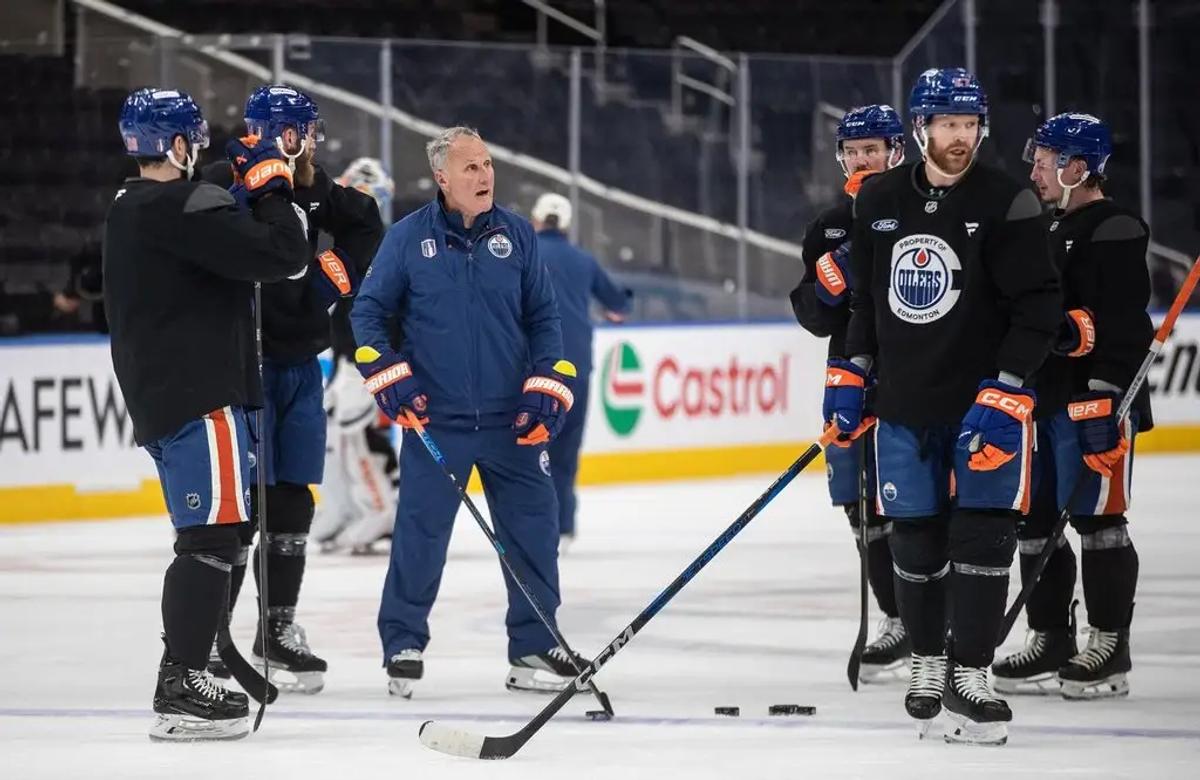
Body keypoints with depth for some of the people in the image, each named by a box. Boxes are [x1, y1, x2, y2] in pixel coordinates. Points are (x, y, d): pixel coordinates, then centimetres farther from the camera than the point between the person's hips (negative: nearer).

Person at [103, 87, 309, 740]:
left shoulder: (130, 210, 18)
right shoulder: (183, 207, -15)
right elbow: (281, 255, -21)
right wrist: (270, 184, -6)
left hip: (158, 396, 11)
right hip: (200, 399, -11)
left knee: (208, 539, 17)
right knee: (212, 537, -11)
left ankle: (184, 679, 21)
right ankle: (182, 691, -15)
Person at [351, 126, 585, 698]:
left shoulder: (516, 237, 5)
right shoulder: (408, 238, -2)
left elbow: (543, 319, 10)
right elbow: (367, 311, 4)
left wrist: (546, 389, 0)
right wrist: (388, 377, -8)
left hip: (512, 421, 2)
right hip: (434, 418, -2)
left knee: (533, 531, 3)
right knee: (420, 535, -3)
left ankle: (534, 649, 15)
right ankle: (402, 645, 10)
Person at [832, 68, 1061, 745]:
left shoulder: (1007, 203, -9)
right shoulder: (879, 201, 5)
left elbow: (1039, 308, -12)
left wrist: (1005, 394, -19)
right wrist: (850, 375, 12)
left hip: (987, 404, -4)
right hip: (905, 403, 4)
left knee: (983, 537, -8)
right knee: (915, 542, 7)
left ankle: (970, 674, -2)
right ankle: (928, 661, 24)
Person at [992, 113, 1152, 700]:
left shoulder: (1114, 230, -11)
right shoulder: (1051, 231, 20)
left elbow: (1121, 322, -19)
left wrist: (1104, 396, -25)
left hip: (1095, 400, -10)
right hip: (1045, 398, 10)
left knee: (1095, 519, -8)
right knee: (1034, 520, 10)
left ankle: (1110, 650, -3)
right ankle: (1051, 644, 17)